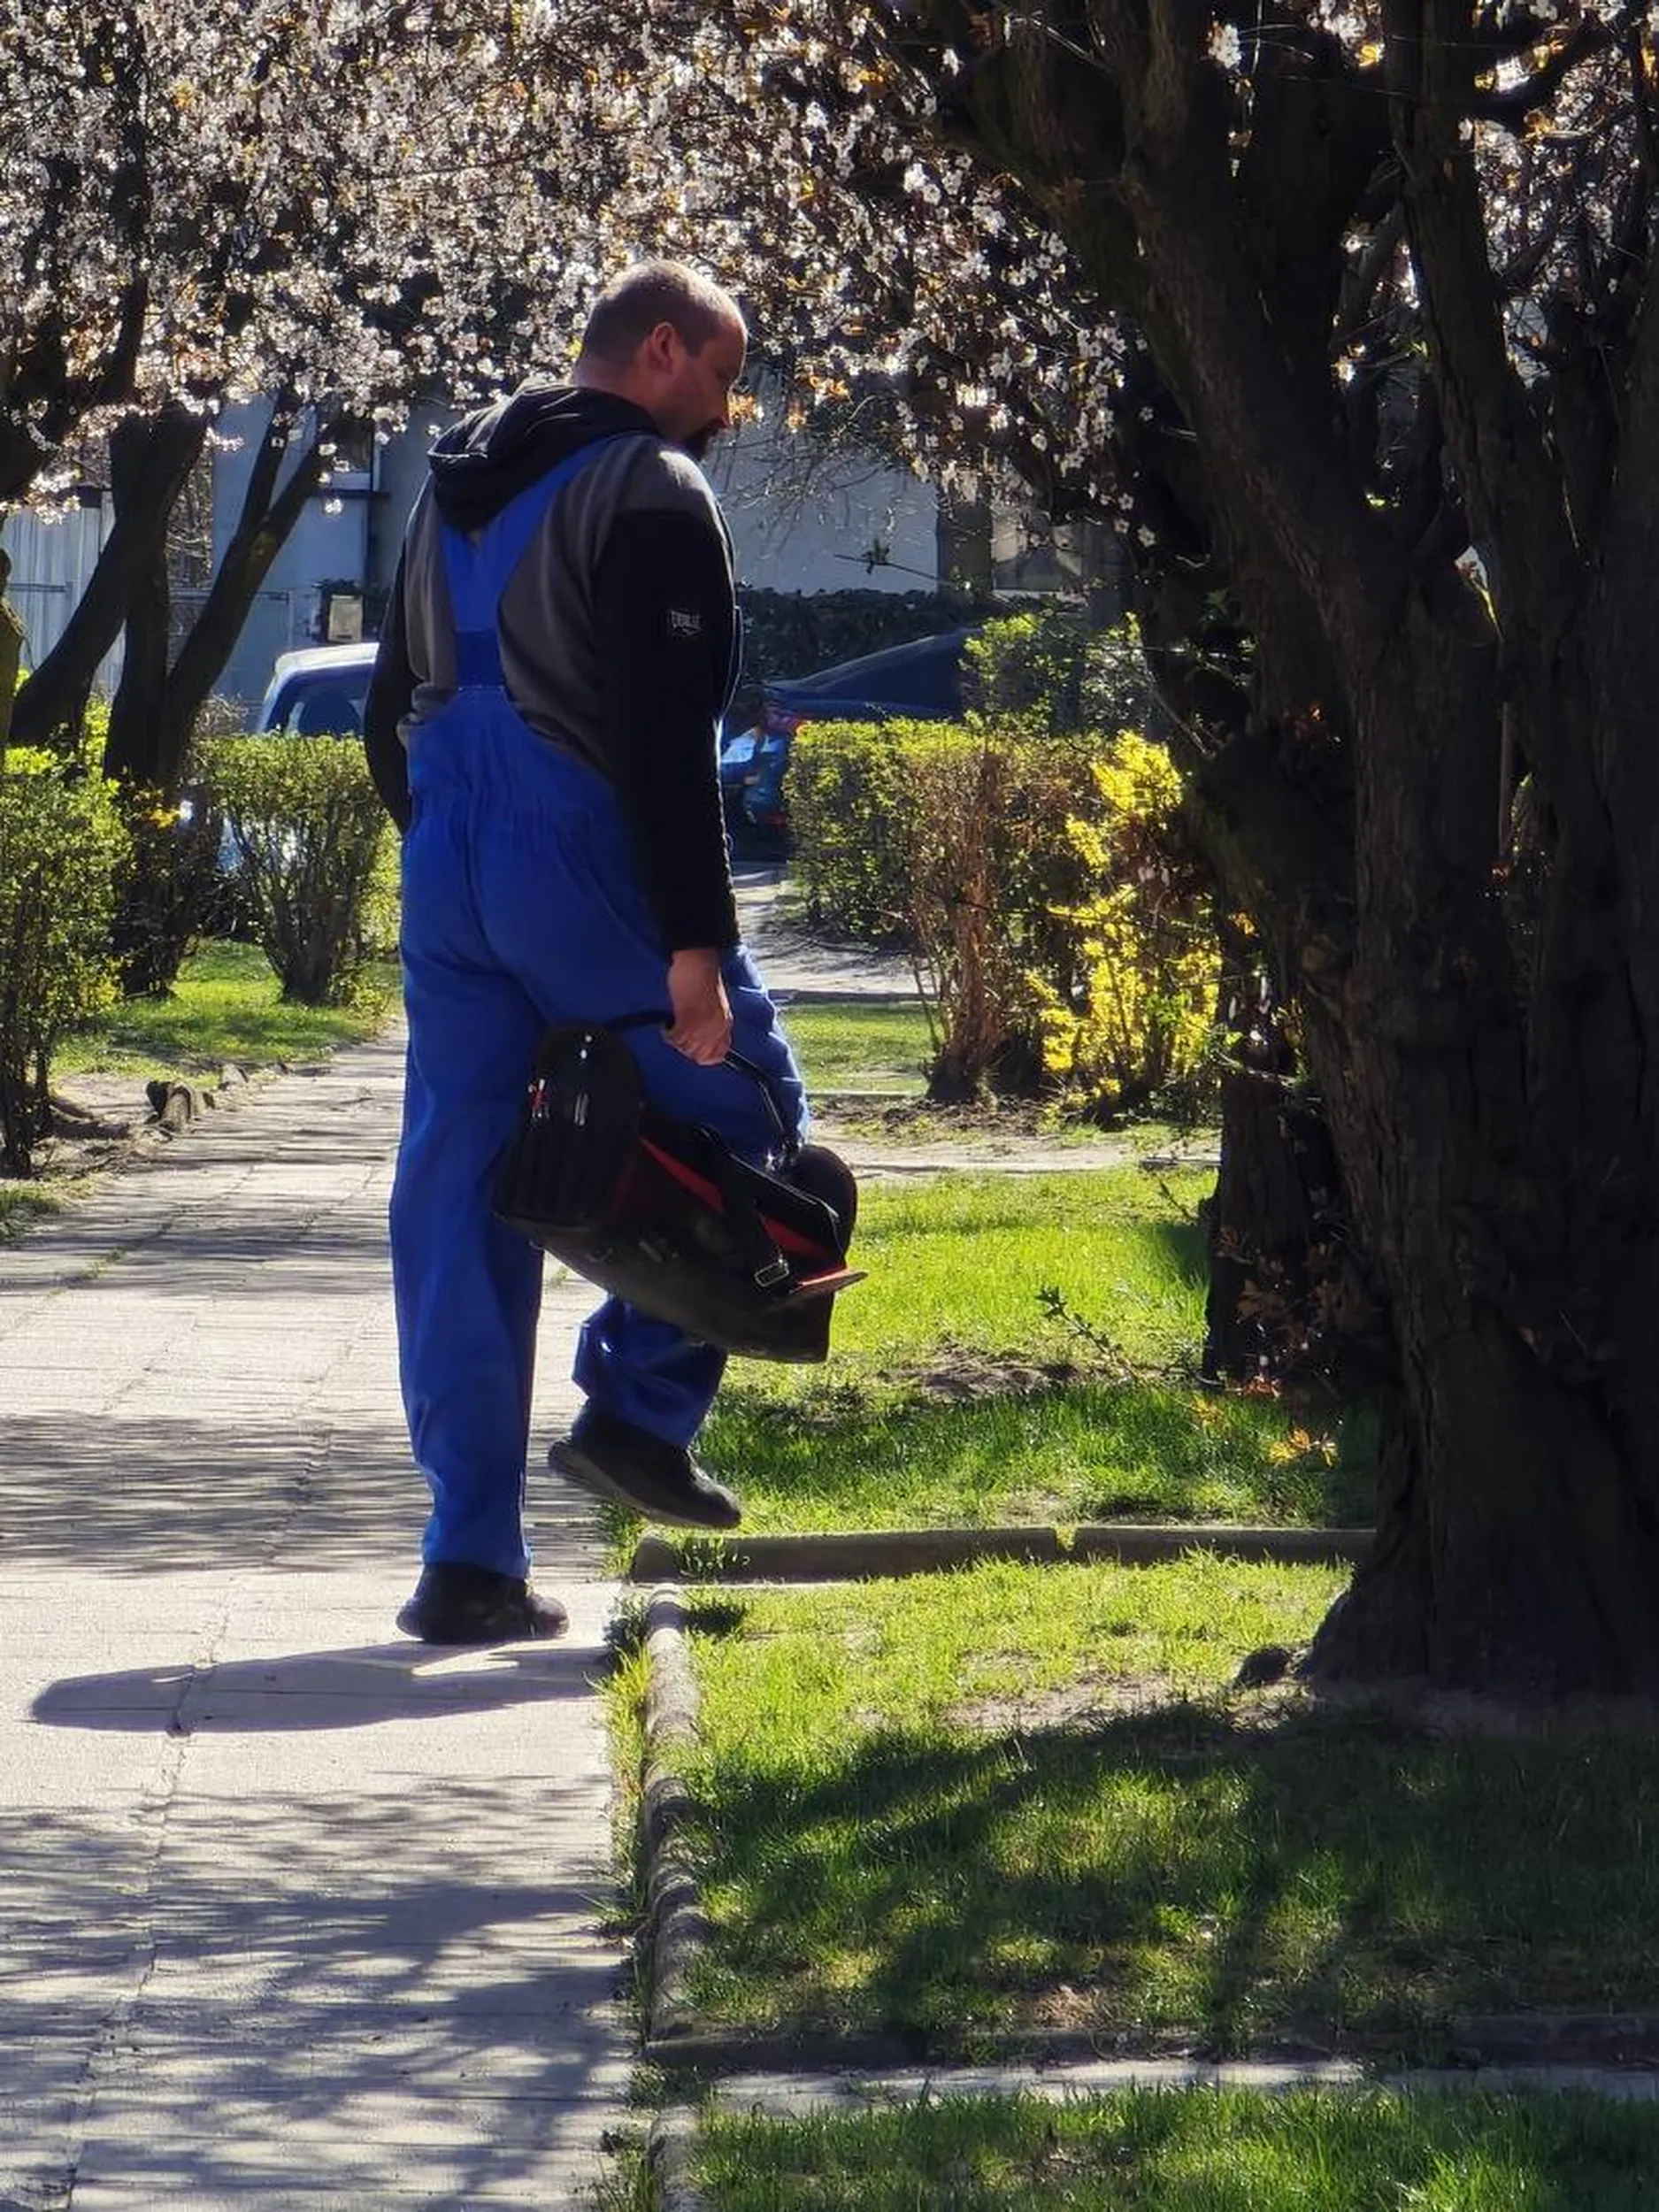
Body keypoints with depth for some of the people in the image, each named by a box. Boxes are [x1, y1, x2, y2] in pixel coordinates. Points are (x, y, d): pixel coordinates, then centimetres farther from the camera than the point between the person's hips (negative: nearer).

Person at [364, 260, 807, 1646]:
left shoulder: (459, 484, 19)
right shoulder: (652, 492, -8)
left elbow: (395, 712, 22)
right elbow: (666, 738, -17)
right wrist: (694, 940, -19)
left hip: (449, 873, 8)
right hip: (583, 868, -8)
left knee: (457, 1193, 5)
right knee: (743, 1115, 11)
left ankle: (473, 1555, 3)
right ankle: (642, 1405, 1)